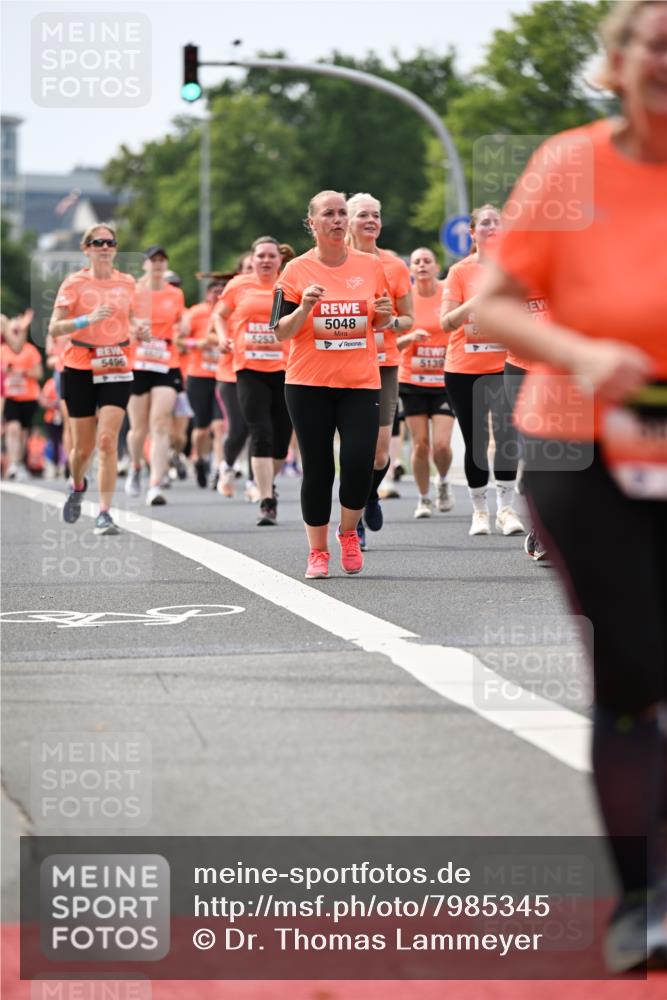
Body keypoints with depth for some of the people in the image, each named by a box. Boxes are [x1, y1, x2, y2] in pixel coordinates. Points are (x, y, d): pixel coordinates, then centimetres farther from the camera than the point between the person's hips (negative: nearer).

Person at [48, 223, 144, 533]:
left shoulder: (127, 282, 6)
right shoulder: (75, 282, -5)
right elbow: (54, 327, -12)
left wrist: (138, 327, -1)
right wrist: (88, 319, -27)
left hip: (117, 369, 1)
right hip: (80, 369, -1)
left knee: (107, 440, -14)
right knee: (83, 446, 6)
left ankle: (104, 513, -13)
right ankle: (77, 486, 40)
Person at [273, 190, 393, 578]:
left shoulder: (370, 265, 6)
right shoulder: (297, 270, 0)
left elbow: (380, 323, 16)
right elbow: (281, 331, -2)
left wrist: (384, 313, -7)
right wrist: (304, 308, -19)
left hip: (361, 382, 1)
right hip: (309, 384, -1)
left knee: (360, 461, -11)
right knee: (317, 468, 1)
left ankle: (349, 532, 17)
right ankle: (318, 552, 14)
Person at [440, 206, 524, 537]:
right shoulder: (460, 271, 1)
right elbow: (446, 322, -4)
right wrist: (475, 303, -19)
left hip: (504, 365, 0)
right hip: (464, 369, 0)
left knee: (507, 436, -12)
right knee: (475, 442, 4)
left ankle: (506, 508, -6)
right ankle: (479, 510, 14)